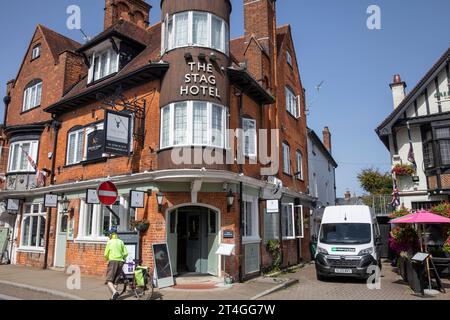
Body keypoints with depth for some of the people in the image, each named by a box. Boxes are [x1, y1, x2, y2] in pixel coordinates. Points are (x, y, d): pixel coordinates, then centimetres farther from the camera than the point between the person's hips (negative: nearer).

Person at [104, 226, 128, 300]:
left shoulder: (109, 242, 2)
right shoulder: (121, 242, 11)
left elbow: (106, 254, 2)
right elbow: (126, 253, 6)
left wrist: (107, 259, 24)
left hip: (113, 261, -4)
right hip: (120, 262, 4)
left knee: (109, 280, -4)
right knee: (115, 280, 13)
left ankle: (115, 292, -29)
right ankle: (113, 297, 8)